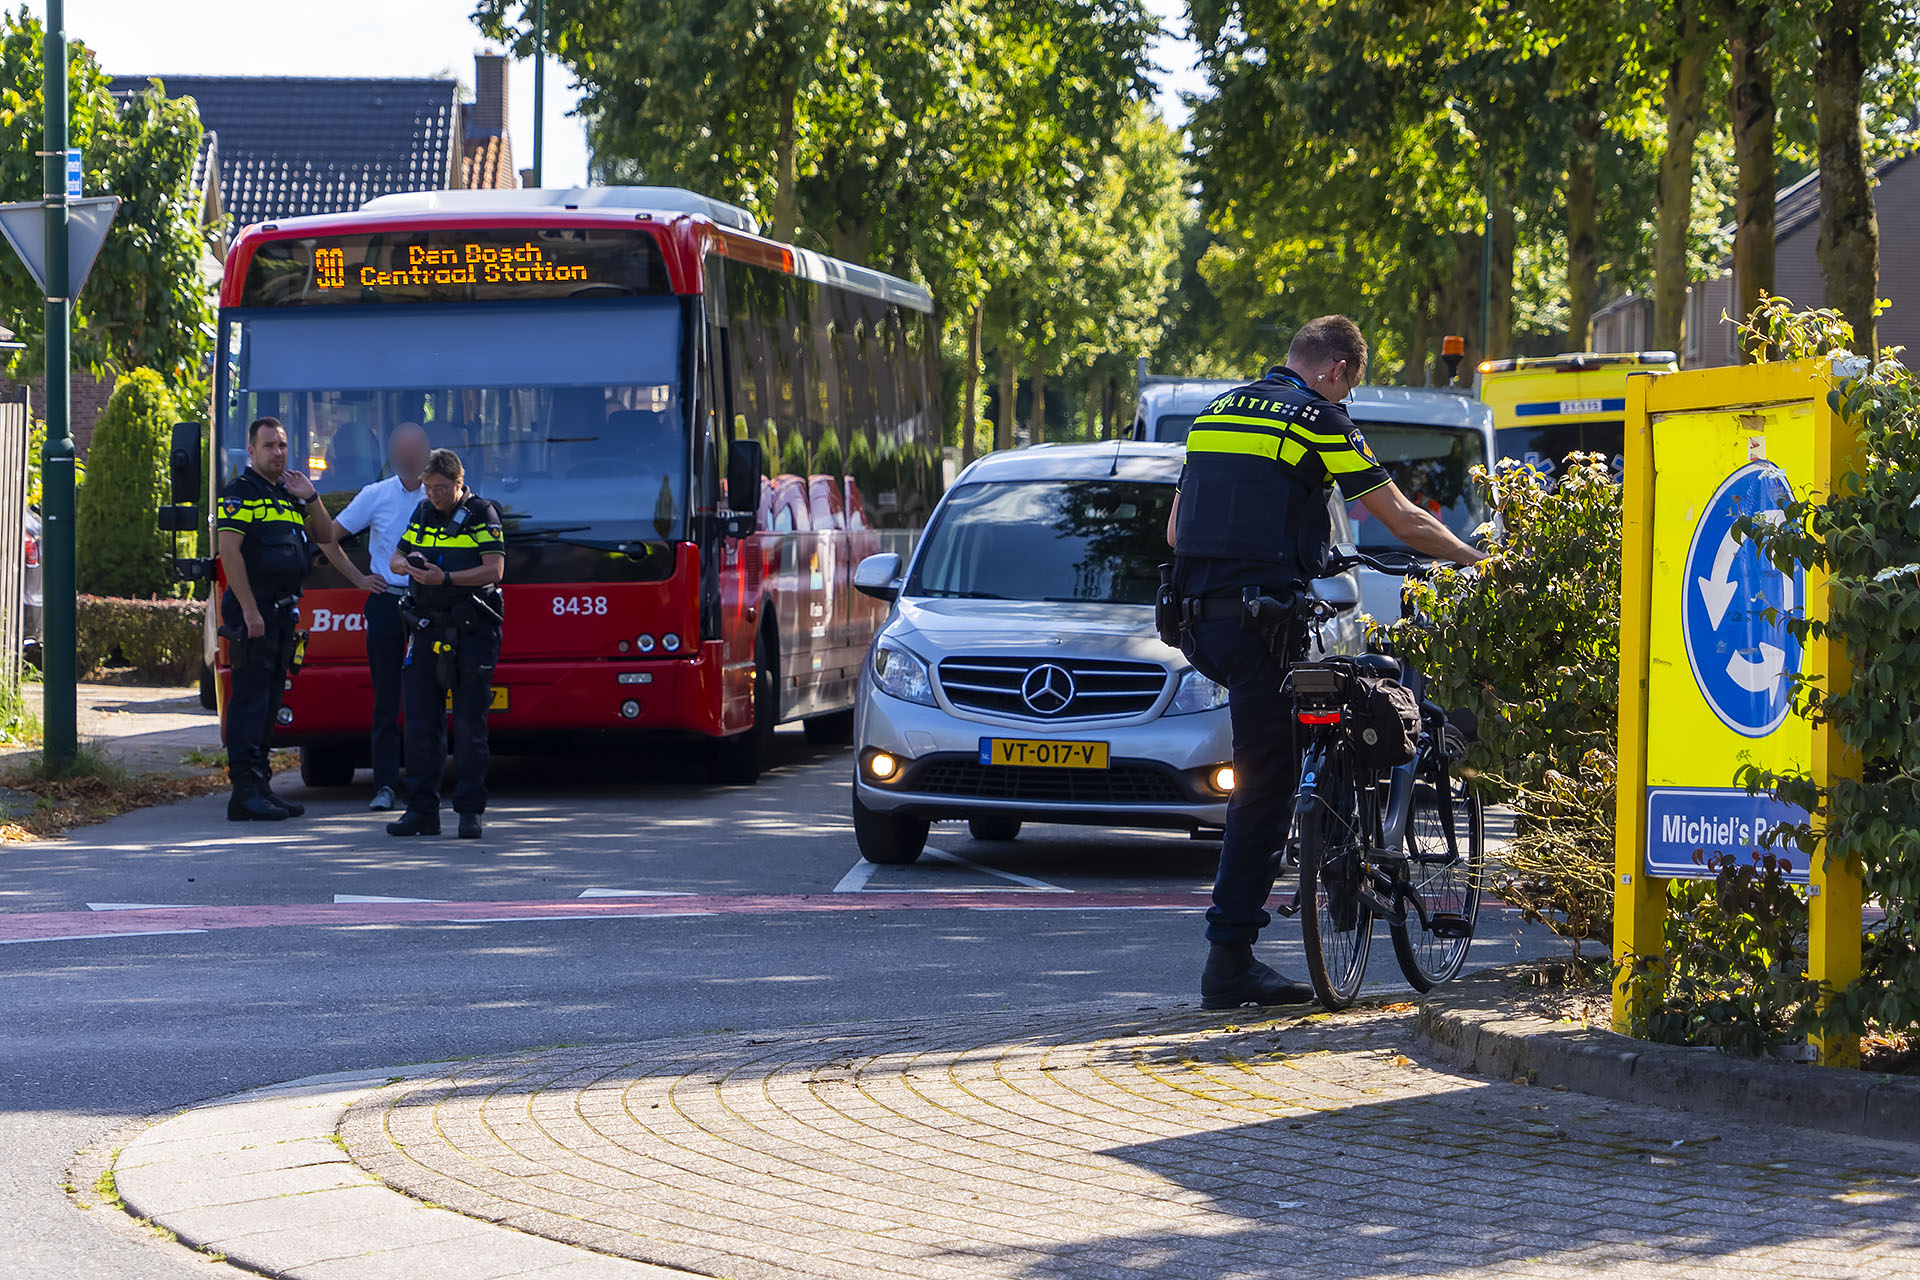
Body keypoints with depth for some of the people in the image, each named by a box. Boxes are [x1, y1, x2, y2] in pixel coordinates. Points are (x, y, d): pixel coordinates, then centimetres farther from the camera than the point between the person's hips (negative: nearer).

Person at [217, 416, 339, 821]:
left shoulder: (289, 495, 19)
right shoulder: (241, 493, -7)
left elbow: (325, 537, 22)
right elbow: (229, 550, -16)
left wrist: (310, 498, 5)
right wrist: (249, 610, -21)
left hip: (284, 610, 8)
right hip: (253, 609, -8)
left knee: (270, 701, 10)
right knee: (250, 698, -10)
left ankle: (261, 787, 15)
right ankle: (245, 793, -11)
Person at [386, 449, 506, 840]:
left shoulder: (481, 514, -3)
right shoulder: (423, 513, 13)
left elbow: (494, 570, -12)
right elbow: (396, 559, 16)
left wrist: (446, 578, -23)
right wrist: (408, 564, -9)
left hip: (471, 633, -5)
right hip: (427, 629, 5)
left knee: (469, 724, -3)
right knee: (420, 723, 1)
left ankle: (470, 810, 2)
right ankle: (422, 810, 5)